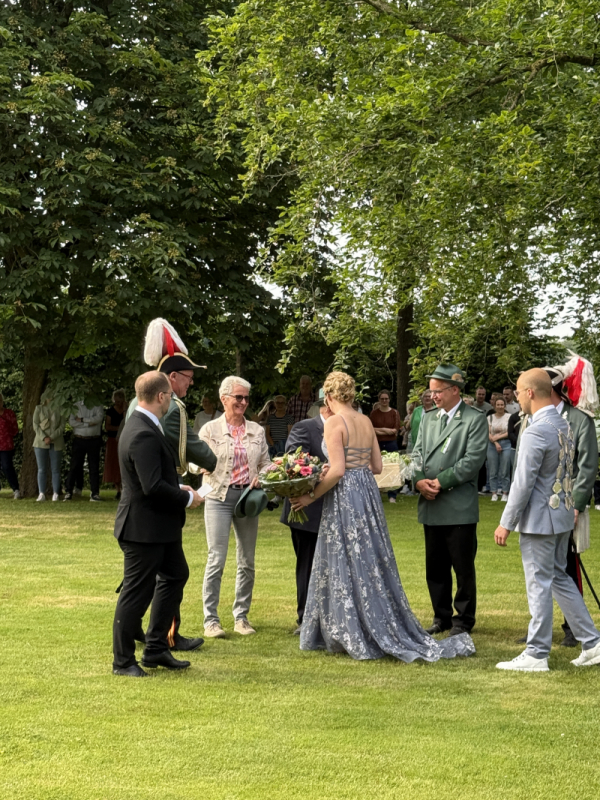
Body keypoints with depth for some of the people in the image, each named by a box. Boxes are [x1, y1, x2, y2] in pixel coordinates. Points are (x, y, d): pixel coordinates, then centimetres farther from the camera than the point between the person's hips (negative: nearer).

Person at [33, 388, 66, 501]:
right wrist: (44, 438, -13)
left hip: (56, 444, 0)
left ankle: (55, 494, 4)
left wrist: (51, 438, -14)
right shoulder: (39, 409, 7)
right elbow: (35, 425, 0)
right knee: (42, 469, -3)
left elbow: (62, 427, -1)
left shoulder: (60, 410, 5)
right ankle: (41, 494, -2)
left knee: (56, 469, 1)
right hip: (41, 443, 0)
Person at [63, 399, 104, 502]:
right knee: (75, 466, -1)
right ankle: (68, 492, 5)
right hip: (79, 440, 0)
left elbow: (99, 418, -13)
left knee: (94, 467, 1)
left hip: (94, 441, 0)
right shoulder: (76, 406, 8)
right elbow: (71, 422, -4)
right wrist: (88, 423, -11)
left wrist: (82, 420, -11)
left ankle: (95, 494, 5)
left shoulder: (98, 407, 7)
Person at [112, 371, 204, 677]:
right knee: (137, 592, 0)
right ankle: (123, 661, 14)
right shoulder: (144, 435, -25)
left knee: (176, 575, 19)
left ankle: (156, 649, 27)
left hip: (160, 525, 11)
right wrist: (187, 498, -16)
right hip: (144, 528, -11)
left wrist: (178, 489, 10)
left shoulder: (143, 426, 9)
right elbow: (153, 486, -29)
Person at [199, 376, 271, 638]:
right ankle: (211, 619, -1)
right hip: (219, 498, -3)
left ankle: (241, 616, 16)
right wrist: (205, 464, -18)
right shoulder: (210, 429, 2)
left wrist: (261, 479, -6)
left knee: (247, 561, 6)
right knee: (216, 560, -8)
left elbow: (266, 463, 14)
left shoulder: (256, 430, 11)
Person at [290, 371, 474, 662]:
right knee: (371, 563, 13)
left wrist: (311, 496, -10)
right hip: (368, 493, 7)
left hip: (345, 496, -7)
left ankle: (356, 638, 4)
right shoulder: (366, 422, 10)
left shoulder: (334, 423, -12)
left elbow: (337, 470, -18)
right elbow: (377, 466, 12)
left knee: (347, 566, 0)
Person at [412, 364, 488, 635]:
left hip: (459, 507, -6)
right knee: (435, 567, 11)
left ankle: (463, 620, 13)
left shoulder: (475, 420, -4)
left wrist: (441, 482, -14)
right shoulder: (428, 420, 15)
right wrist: (419, 481, -8)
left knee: (463, 567, 2)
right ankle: (441, 616, 22)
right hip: (431, 507, 6)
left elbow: (473, 460, -12)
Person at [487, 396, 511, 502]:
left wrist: (499, 436, -10)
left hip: (506, 444, -2)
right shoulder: (490, 417, 9)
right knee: (493, 471, 2)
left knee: (505, 471, -3)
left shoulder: (509, 417, 2)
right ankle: (494, 492, 8)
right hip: (492, 445, 2)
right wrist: (495, 443, -10)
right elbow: (488, 433, 3)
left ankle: (505, 493, 5)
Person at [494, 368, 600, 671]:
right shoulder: (564, 425, 8)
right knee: (559, 578, 18)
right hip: (562, 514, 9)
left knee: (539, 585, -1)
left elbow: (523, 483, -20)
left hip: (539, 518, -9)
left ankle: (536, 655, 8)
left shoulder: (536, 432, -21)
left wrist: (506, 523, -13)